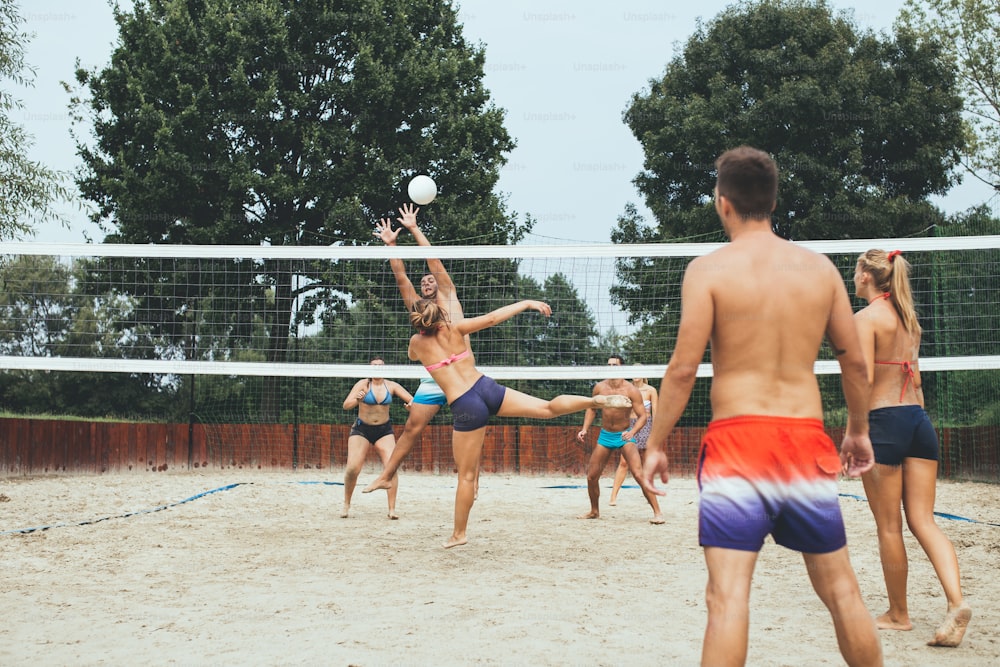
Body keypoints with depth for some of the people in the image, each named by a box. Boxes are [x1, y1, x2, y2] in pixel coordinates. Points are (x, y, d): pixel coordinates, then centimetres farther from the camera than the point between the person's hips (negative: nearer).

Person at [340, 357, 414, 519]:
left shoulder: (391, 386, -3)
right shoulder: (363, 384, -10)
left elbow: (413, 400, -5)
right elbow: (346, 405, -19)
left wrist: (411, 404, -30)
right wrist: (357, 400, -41)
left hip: (384, 430, 2)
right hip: (361, 430, -2)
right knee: (352, 468, -12)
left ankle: (392, 509, -7)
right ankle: (346, 505, 9)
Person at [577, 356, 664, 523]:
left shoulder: (631, 390, -14)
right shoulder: (600, 387, -2)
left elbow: (643, 416, -14)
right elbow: (592, 409, 14)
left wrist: (632, 432, -31)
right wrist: (585, 429, 3)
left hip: (624, 436, -4)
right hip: (605, 436, 4)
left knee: (639, 474, -19)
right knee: (591, 476, 6)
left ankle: (657, 512, -13)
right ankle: (594, 511, 29)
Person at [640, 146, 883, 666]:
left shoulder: (709, 269, -5)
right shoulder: (820, 267, 7)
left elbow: (683, 369, -9)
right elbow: (854, 360, 11)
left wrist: (655, 444, 1)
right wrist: (858, 430, 25)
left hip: (737, 435, -4)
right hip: (807, 437, 4)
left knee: (728, 594, -5)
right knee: (841, 590, 15)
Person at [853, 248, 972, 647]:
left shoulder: (865, 318, -7)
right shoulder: (908, 319, 16)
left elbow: (865, 377, -16)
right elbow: (914, 378, 18)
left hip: (885, 420, -7)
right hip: (919, 419, 7)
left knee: (889, 526, 4)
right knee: (922, 521, 4)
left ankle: (899, 615, 14)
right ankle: (956, 602, -14)